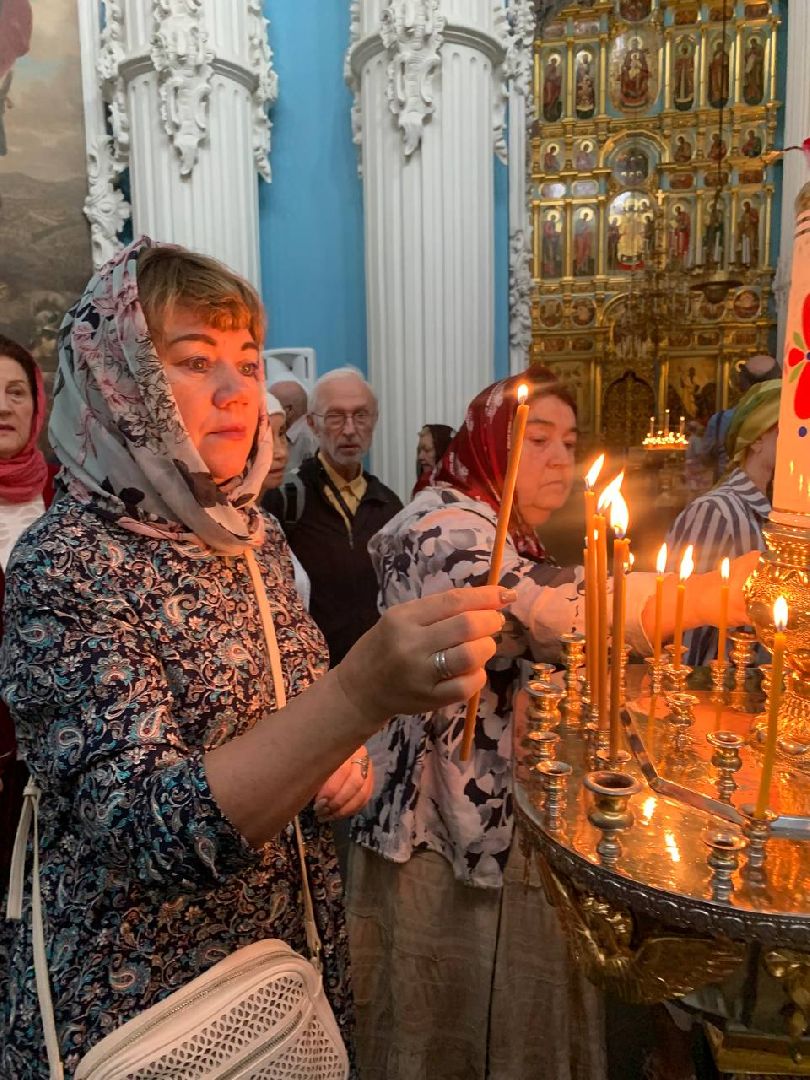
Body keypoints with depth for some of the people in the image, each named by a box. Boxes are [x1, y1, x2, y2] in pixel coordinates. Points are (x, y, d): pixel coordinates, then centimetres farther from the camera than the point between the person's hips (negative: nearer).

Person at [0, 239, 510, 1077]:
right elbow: (147, 830, -31)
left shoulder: (253, 536, -1)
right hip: (139, 997, -5)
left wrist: (339, 758, -8)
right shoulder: (67, 568, -21)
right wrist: (361, 696, -44)